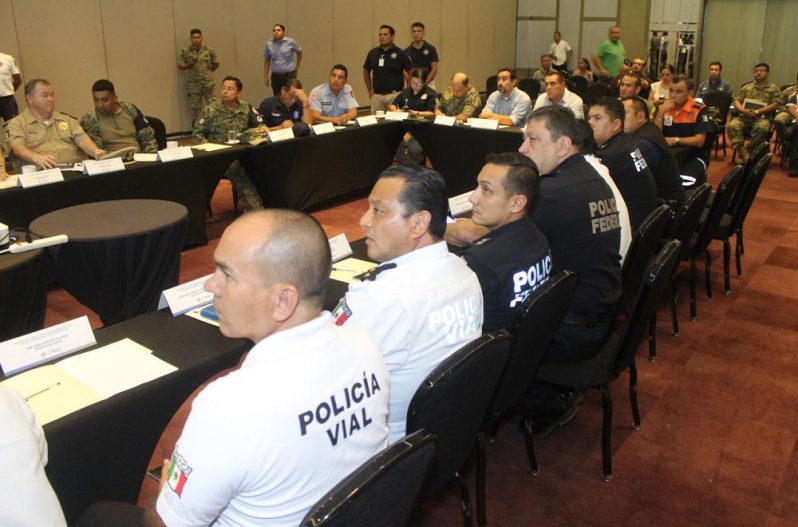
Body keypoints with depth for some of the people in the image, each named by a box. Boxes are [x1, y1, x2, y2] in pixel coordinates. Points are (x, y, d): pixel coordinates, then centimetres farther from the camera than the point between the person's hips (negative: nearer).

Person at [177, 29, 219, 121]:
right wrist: (189, 65, -12)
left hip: (208, 82, 0)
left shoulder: (209, 50, 2)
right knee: (195, 108, 5)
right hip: (193, 84, 0)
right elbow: (179, 65, 5)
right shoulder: (185, 51, 1)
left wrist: (208, 71, 8)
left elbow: (216, 63, 14)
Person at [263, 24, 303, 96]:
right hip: (276, 76, 2)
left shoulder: (290, 42, -5)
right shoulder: (269, 44, 0)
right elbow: (266, 60, 9)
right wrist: (265, 76, 7)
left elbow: (299, 53, 12)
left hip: (289, 75, -2)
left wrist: (297, 67, 16)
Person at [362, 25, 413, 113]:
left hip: (394, 95, -3)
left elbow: (411, 73, 0)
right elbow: (366, 71, 19)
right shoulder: (373, 53, 7)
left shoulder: (400, 54, -2)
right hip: (377, 95, 3)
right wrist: (369, 90, 14)